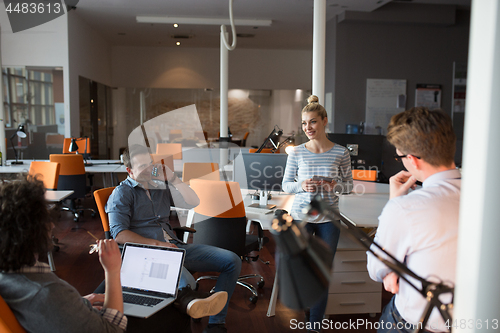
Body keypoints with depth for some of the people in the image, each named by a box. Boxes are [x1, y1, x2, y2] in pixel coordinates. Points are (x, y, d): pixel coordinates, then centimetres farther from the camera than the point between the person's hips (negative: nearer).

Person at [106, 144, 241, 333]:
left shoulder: (160, 187, 20)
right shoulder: (122, 194, 3)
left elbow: (193, 202, 11)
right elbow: (119, 234, -9)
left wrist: (172, 178, 0)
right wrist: (157, 244, -16)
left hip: (175, 246, 7)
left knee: (232, 261, -6)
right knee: (186, 284, -37)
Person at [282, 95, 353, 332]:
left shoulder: (341, 153, -3)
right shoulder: (297, 153, -2)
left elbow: (349, 185, 6)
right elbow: (286, 184, 4)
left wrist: (336, 185, -16)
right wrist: (301, 186, -17)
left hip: (328, 219, 0)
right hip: (300, 216, 0)